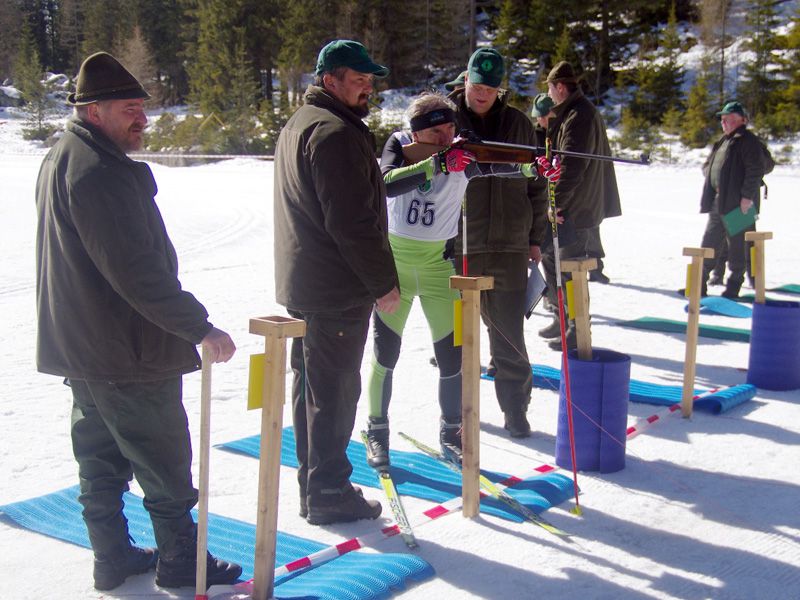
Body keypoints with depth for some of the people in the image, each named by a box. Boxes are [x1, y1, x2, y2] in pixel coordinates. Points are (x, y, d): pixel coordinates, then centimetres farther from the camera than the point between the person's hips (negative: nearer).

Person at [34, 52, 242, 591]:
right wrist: (199, 327, -22)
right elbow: (137, 271, -28)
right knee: (165, 464, 5)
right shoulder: (101, 173, -23)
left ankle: (113, 557, 29)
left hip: (81, 347, 10)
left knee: (102, 460, 18)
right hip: (129, 353, -10)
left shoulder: (60, 161, 10)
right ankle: (181, 561, 18)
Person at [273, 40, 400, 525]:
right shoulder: (337, 133, -18)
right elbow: (353, 221, -23)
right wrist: (384, 282, -15)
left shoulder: (299, 125, 16)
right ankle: (329, 493, 7)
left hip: (303, 283, 11)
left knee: (313, 384, 16)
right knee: (334, 389, -2)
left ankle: (314, 484, 27)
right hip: (339, 289, -11)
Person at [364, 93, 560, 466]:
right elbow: (387, 183, -29)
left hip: (438, 263, 1)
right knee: (385, 351, 5)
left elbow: (497, 166, -29)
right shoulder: (399, 144, -9)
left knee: (452, 351, -1)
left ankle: (451, 435, 18)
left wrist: (532, 169, -49)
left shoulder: (464, 155, -9)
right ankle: (377, 432, 23)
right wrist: (438, 164, -39)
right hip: (394, 258, -1)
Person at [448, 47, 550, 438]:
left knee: (509, 331, 4)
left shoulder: (518, 124, 9)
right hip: (457, 245, -1)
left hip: (509, 245, 1)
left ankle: (515, 406, 16)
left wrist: (535, 238, 11)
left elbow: (534, 183, 13)